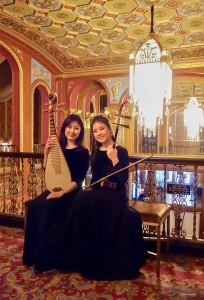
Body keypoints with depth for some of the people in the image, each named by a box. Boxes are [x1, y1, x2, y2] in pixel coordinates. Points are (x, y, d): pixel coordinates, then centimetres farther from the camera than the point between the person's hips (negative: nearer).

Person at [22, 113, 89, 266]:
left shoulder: (83, 152, -4)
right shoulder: (58, 148, 9)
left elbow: (79, 179, -11)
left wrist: (62, 193, -22)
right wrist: (46, 152, -3)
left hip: (71, 193, -5)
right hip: (54, 189, 5)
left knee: (46, 207, -30)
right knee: (34, 205, -21)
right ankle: (34, 253, -6)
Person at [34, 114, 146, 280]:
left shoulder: (121, 151, -6)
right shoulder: (95, 152, 13)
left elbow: (123, 180, -16)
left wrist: (114, 159, -25)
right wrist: (90, 187, -1)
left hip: (115, 196, -6)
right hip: (98, 194, 6)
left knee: (84, 200, -30)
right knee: (83, 199, -26)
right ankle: (84, 258, -16)